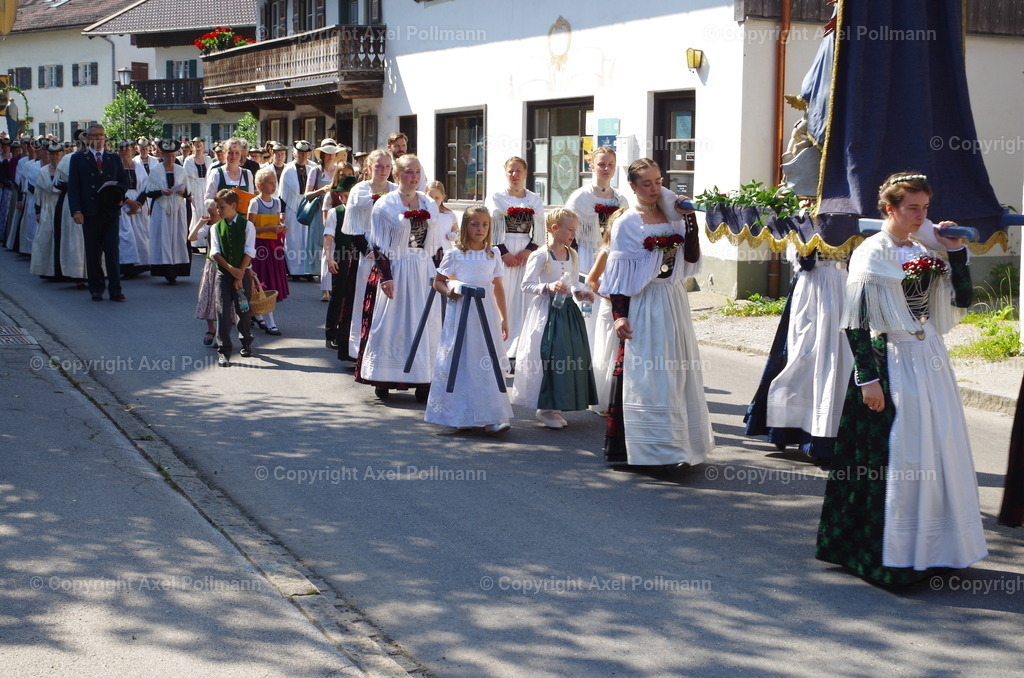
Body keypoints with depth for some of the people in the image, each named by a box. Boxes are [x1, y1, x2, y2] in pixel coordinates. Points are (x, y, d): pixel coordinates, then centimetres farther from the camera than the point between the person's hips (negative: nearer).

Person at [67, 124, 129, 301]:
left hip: (111, 211, 1)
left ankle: (115, 290, 0)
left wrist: (116, 191, -8)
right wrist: (76, 210, -11)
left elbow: (124, 181, 15)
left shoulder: (114, 158, 14)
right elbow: (73, 186, 0)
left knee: (113, 251, -3)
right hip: (90, 212, -1)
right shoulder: (78, 159, 6)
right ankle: (96, 289, 11)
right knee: (93, 253, 4)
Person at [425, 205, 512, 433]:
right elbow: (437, 282, 6)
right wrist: (449, 291, -15)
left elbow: (498, 287, 13)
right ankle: (461, 416, 6)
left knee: (488, 362, -1)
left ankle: (490, 417, 0)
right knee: (461, 362, -2)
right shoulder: (455, 254, -1)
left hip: (487, 313, 3)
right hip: (461, 313, -3)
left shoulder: (493, 254, 9)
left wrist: (503, 318, 14)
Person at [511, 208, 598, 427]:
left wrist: (579, 292, -1)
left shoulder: (573, 255, 9)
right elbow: (526, 285, -10)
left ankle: (555, 407, 16)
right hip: (547, 312, -7)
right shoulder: (540, 256, -11)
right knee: (549, 358, -6)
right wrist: (548, 287, -23)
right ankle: (544, 408, 6)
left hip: (568, 311, 7)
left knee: (571, 357, 5)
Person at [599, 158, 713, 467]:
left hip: (674, 303, 6)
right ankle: (649, 449, 0)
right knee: (645, 375, -4)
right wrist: (619, 315, -16)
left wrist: (689, 219, -5)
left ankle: (678, 441, 19)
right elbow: (618, 273, -9)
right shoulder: (626, 223, -5)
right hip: (643, 305, -6)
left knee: (677, 373, 9)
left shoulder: (671, 217, 10)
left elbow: (692, 257, 2)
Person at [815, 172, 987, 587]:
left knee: (934, 451, 9)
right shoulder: (871, 254, -9)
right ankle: (886, 555, 8)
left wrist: (956, 252, 0)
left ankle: (927, 547, 21)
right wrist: (868, 377, -18)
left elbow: (961, 300, 8)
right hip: (890, 363, -7)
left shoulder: (925, 252, 10)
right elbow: (856, 322, -13)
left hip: (929, 361, 7)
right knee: (893, 455, -3)